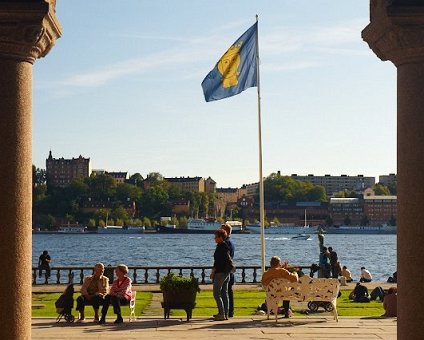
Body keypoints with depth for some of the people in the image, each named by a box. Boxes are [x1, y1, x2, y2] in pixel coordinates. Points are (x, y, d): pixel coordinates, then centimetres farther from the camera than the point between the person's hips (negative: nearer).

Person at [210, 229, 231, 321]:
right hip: (226, 273, 10)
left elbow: (217, 261, -18)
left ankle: (222, 314, -8)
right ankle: (226, 314, 14)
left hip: (220, 273, -10)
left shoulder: (220, 247, -15)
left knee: (217, 294, -6)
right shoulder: (226, 246, 13)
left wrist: (213, 272, -10)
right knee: (224, 293, 12)